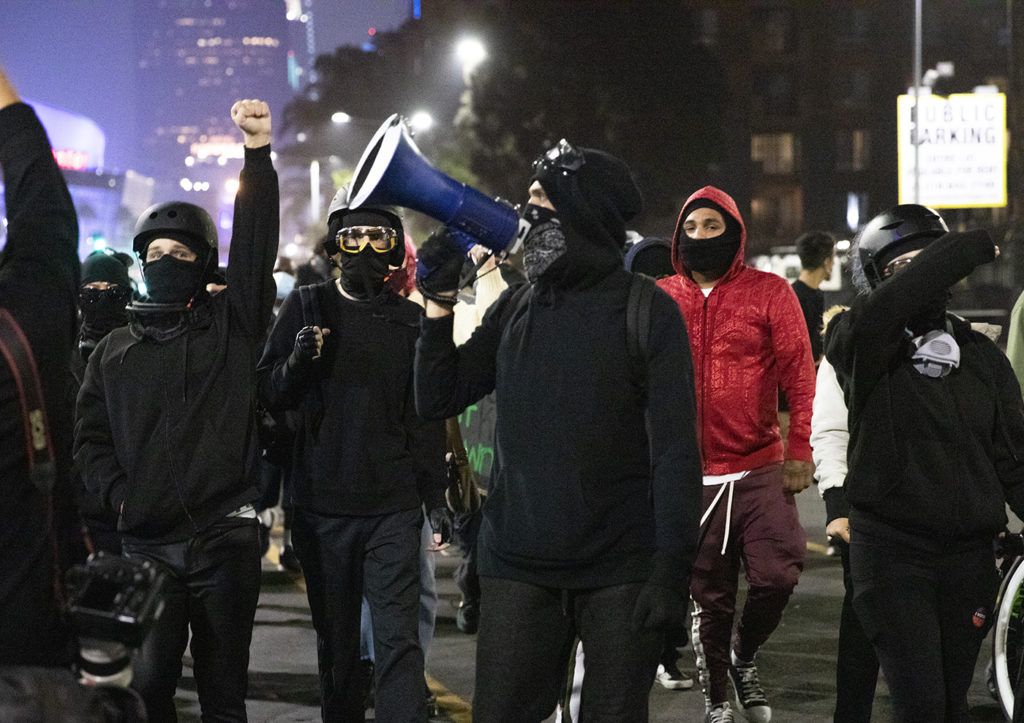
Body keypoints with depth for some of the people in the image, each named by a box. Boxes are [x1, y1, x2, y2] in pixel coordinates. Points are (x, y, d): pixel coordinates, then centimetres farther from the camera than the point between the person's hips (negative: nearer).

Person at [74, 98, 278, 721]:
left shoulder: (232, 325, 7)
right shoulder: (115, 351, 15)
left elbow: (256, 243, -4)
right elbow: (90, 436, 14)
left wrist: (259, 151, -14)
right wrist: (119, 493, -4)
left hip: (226, 535, -2)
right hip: (146, 542, 2)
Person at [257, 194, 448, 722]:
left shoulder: (409, 319, 9)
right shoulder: (307, 307, 6)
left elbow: (424, 419, 12)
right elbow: (271, 395, 3)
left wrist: (435, 497, 7)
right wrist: (297, 361, -17)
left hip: (393, 506, 0)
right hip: (323, 504, 0)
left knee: (399, 642, -9)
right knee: (336, 643, 8)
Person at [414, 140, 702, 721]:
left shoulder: (646, 311, -4)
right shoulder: (517, 309, 11)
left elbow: (675, 450, -8)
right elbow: (437, 401, 14)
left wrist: (671, 568, -15)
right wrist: (439, 303, 2)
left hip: (620, 574, -4)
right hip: (518, 569, 4)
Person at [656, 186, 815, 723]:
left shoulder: (769, 292, 2)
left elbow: (799, 375, -1)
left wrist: (799, 452, -9)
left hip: (761, 471, -1)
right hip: (692, 477, 1)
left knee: (775, 577, -12)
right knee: (709, 597, 6)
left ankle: (743, 656, 17)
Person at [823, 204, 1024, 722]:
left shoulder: (979, 354, 10)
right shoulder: (860, 343, -6)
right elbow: (897, 302, -30)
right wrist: (973, 246, -19)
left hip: (969, 557, 5)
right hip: (892, 556, -5)